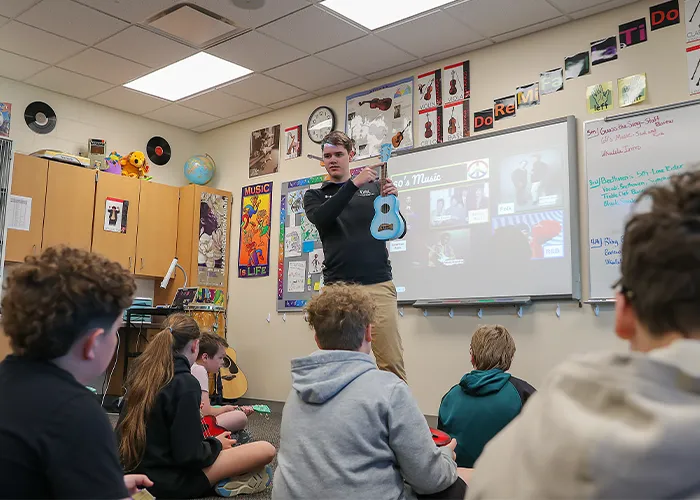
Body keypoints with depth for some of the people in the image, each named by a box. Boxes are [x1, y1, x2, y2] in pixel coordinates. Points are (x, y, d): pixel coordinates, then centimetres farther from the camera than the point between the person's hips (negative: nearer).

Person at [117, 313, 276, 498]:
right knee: (266, 450, -11)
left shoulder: (141, 371, 3)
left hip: (139, 469, 9)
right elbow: (190, 455, -22)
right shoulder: (185, 383, -21)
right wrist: (217, 444, -1)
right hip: (170, 481, -8)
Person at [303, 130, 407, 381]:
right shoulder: (315, 196, 14)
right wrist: (353, 184, -16)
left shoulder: (373, 187, 15)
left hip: (379, 284, 0)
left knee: (391, 361, -5)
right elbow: (320, 218, -10)